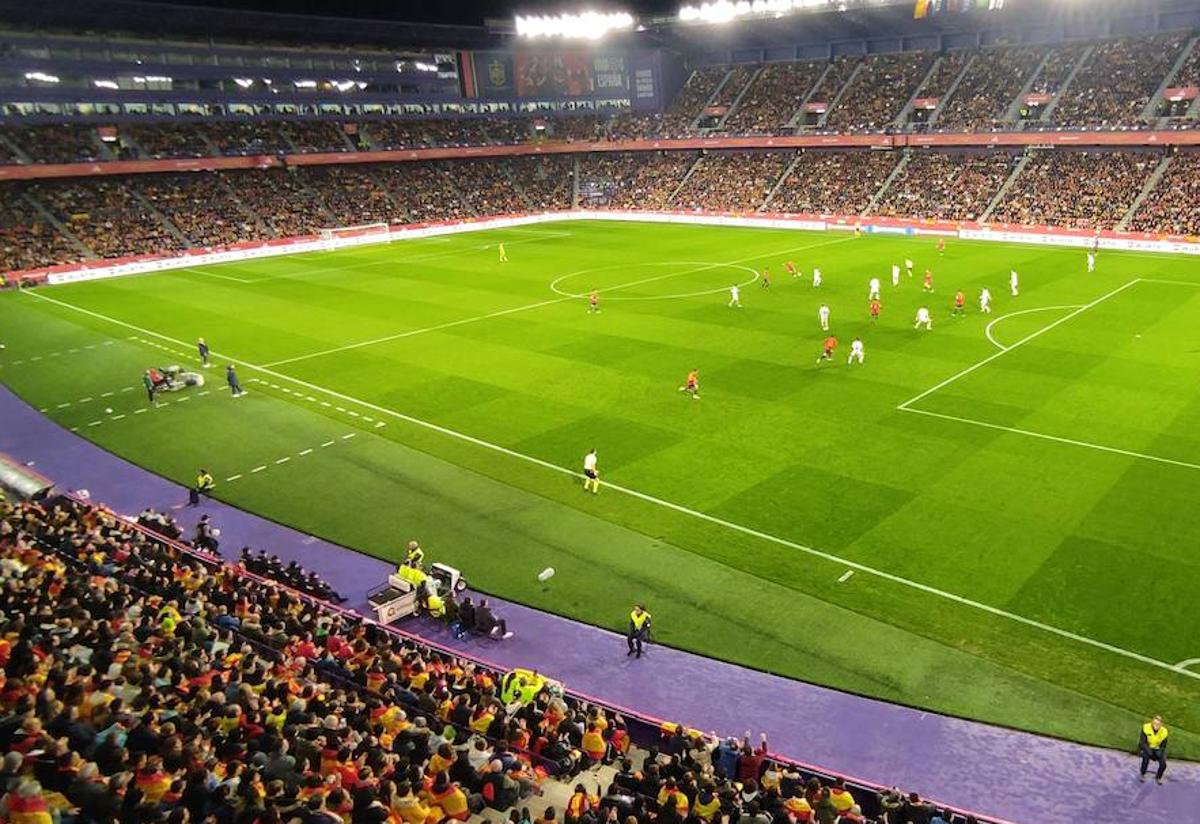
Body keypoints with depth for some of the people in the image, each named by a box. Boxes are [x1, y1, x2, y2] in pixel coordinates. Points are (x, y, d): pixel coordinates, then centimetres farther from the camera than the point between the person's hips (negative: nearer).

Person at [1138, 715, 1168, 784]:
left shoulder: (1164, 731, -13)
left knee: (1163, 764, -18)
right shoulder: (1146, 727, -21)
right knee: (1146, 758, -32)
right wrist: (1148, 750, -33)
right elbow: (1142, 742, -17)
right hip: (1146, 747, -2)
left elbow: (1163, 745, -3)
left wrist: (1160, 751, -22)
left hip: (1157, 749, 3)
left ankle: (1158, 777, 15)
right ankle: (1142, 774, -5)